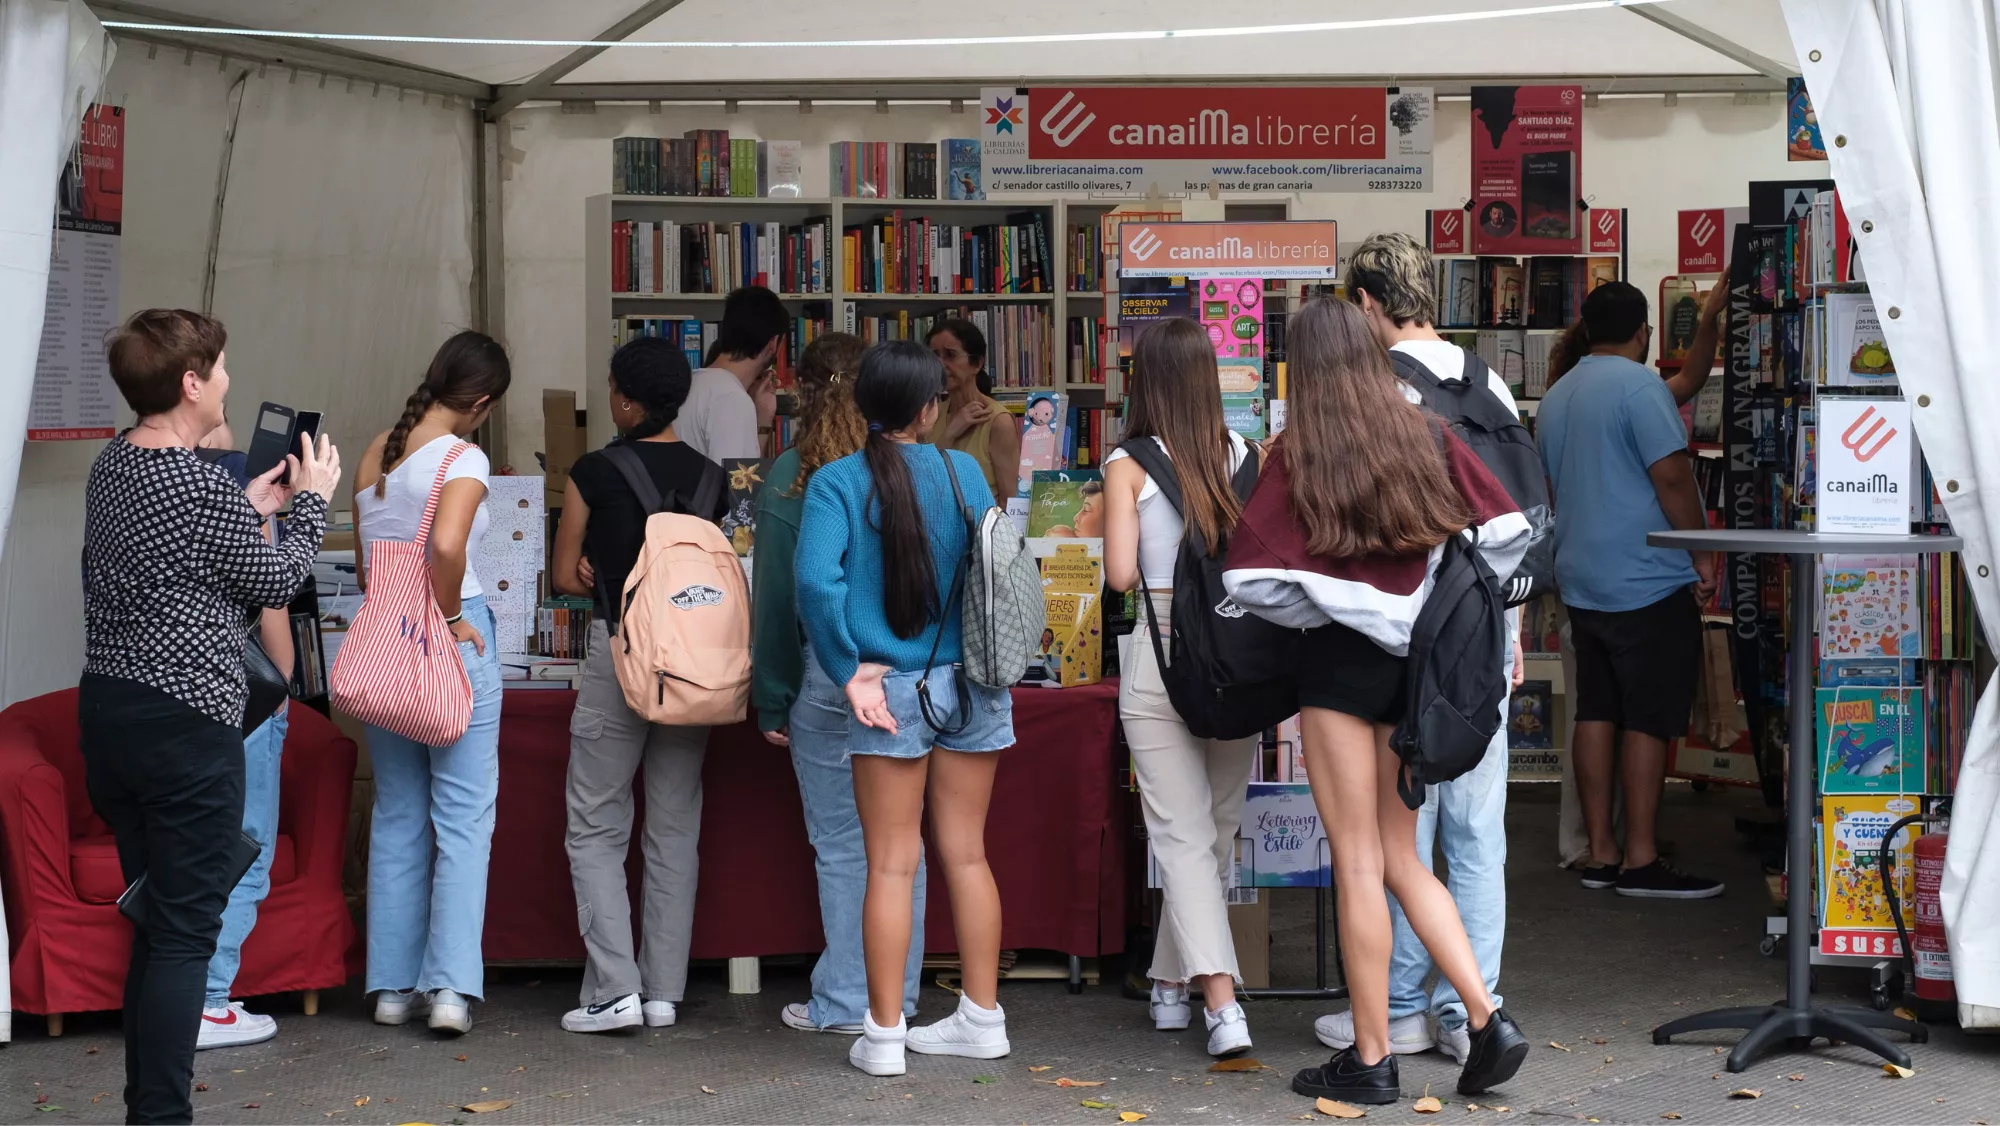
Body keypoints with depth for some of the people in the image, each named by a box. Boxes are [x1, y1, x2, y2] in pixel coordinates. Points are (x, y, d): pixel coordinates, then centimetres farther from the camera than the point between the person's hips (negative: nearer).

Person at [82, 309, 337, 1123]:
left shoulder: (110, 467, 8)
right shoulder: (203, 488, -18)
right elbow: (275, 583, -4)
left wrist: (253, 504, 22)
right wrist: (313, 502, 10)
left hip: (106, 709, 9)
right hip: (184, 726, -9)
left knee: (149, 915, 17)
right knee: (185, 931, -3)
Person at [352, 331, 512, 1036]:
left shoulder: (376, 453, 8)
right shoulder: (464, 461, -13)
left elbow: (365, 563, 13)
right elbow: (447, 546, -29)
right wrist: (448, 618, -14)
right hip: (450, 643, -6)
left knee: (397, 815, 13)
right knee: (464, 818, 1)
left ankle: (394, 984, 15)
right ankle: (452, 985, -5)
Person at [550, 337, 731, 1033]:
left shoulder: (595, 473, -8)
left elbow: (566, 577, 0)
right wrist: (667, 587, 7)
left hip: (620, 655, -4)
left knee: (596, 828, 3)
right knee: (675, 828, 10)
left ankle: (614, 988, -7)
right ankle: (665, 992, 10)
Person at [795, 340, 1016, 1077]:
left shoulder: (837, 482, -9)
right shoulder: (964, 472, -1)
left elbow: (816, 579, -19)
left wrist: (850, 671, -11)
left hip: (891, 688, -2)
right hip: (968, 683, 2)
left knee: (892, 864, 5)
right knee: (966, 855, 12)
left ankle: (883, 1036, 8)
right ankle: (982, 1020, 20)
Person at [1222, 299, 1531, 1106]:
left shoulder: (1298, 455, -9)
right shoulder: (1427, 437, 2)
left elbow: (1251, 578, -14)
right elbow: (1507, 532, -2)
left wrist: (1316, 610, 2)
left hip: (1341, 659, -4)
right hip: (1418, 662, 4)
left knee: (1359, 864, 1)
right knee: (1402, 858, 15)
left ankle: (1370, 1059, 6)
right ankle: (1486, 1019, 3)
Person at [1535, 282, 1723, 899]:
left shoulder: (1556, 397, 14)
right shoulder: (1639, 385, -13)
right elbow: (1672, 477, -18)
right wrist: (1701, 554, -10)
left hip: (1582, 582, 8)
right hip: (1648, 582, -8)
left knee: (1596, 713, 9)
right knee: (1649, 721, -5)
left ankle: (1600, 852, 11)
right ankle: (1641, 859, -4)